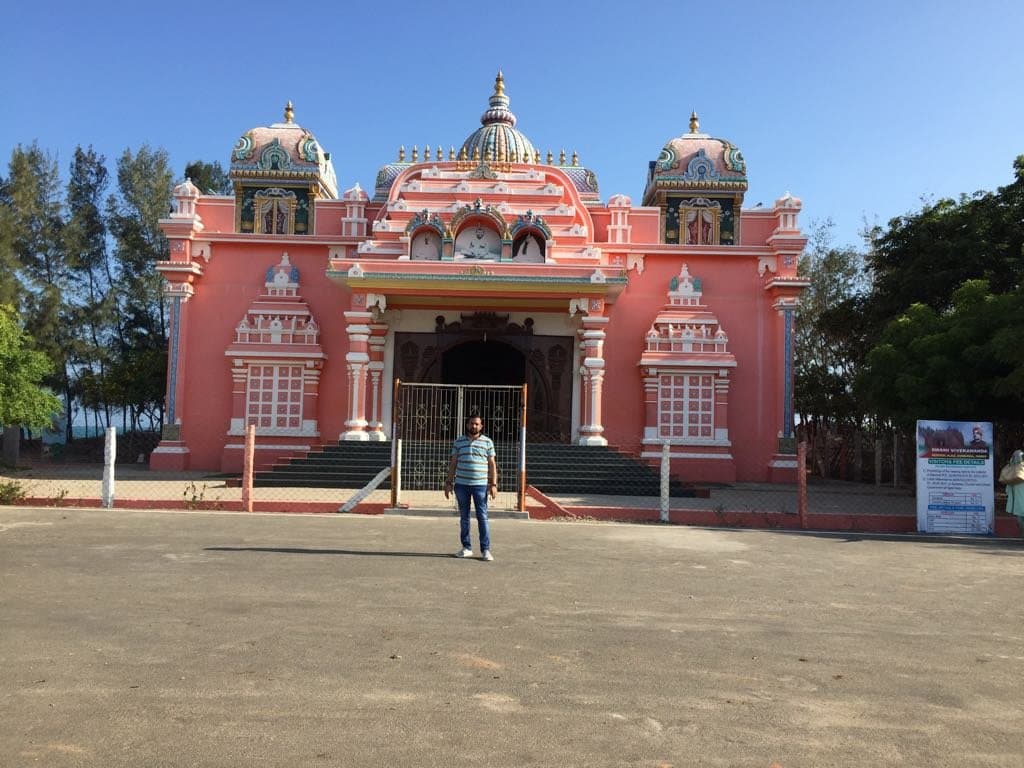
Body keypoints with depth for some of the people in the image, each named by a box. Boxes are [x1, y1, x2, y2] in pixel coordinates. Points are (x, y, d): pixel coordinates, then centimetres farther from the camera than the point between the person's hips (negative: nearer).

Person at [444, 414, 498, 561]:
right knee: (464, 517, 7)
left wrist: (494, 484, -5)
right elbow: (453, 463, 11)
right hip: (461, 484, 2)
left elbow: (492, 464, 3)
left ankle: (485, 550, -3)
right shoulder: (459, 442, 8)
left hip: (480, 484, -2)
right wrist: (448, 483, 5)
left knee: (482, 517, -5)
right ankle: (466, 548, 15)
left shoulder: (487, 442, 4)